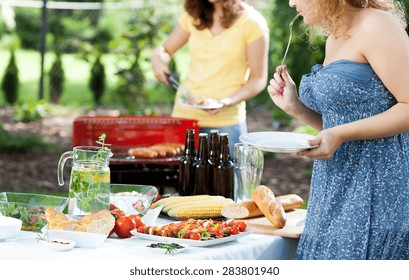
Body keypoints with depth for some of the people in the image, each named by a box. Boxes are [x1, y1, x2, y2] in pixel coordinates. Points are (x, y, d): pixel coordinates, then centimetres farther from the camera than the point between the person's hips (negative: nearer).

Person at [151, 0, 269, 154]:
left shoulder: (252, 22, -4)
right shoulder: (193, 16, 10)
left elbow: (258, 79, -4)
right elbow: (164, 49, 20)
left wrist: (229, 101, -21)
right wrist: (157, 58, -5)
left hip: (226, 122, -4)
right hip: (184, 115, 4)